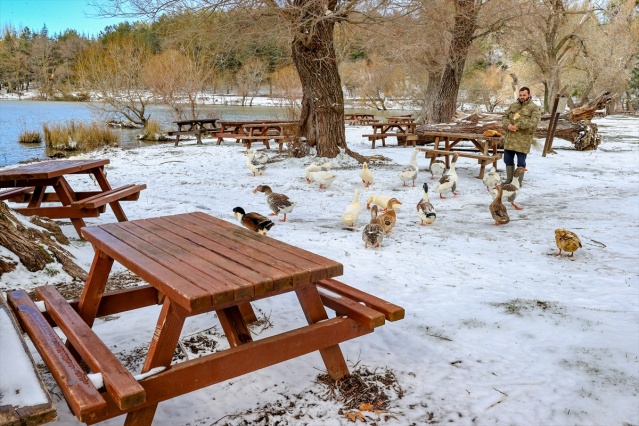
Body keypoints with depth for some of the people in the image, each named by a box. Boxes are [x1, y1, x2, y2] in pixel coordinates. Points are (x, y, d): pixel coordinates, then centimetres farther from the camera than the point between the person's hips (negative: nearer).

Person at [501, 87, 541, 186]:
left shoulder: (534, 108, -4)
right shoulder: (513, 105, 15)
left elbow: (533, 121, -18)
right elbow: (505, 116, 12)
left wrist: (518, 126, -23)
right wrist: (508, 125, -11)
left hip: (523, 139, -6)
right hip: (510, 138, 6)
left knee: (521, 161, 0)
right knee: (508, 159, 12)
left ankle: (519, 181, 12)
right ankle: (509, 179, 26)